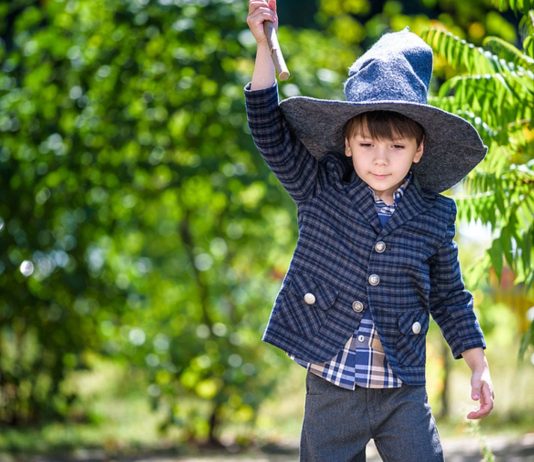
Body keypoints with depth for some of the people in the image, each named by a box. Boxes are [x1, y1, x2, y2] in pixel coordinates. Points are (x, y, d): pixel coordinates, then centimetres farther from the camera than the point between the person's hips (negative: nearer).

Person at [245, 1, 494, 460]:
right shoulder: (319, 190, -1)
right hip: (331, 389, 0)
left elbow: (450, 298, 10)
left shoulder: (435, 216, 1)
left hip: (404, 394, 1)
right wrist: (264, 46, -13)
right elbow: (270, 130, -6)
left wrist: (479, 366, 6)